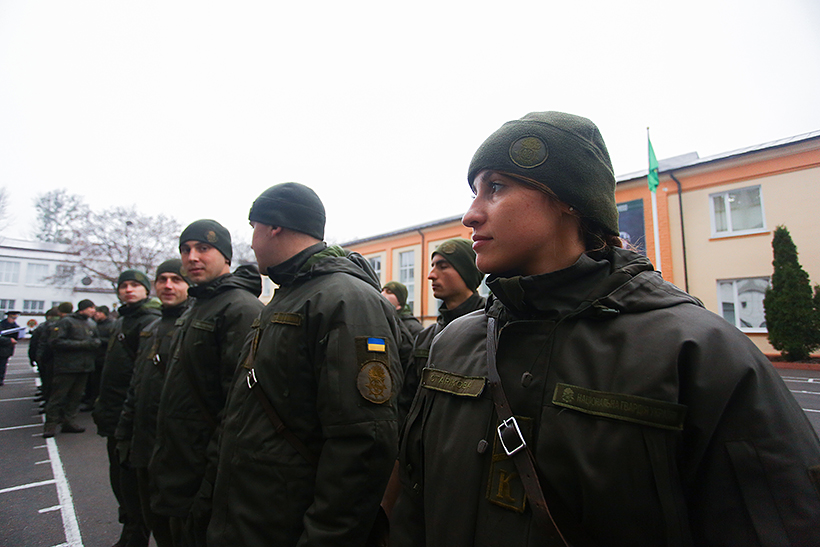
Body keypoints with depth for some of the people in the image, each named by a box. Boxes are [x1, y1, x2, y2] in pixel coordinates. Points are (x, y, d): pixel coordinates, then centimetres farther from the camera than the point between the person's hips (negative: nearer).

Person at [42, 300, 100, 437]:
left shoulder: (91, 324, 12)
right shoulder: (66, 322, -8)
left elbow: (97, 340, 20)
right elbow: (56, 341, -15)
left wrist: (94, 343, -5)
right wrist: (82, 344, -17)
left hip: (84, 367, 6)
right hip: (67, 366, -6)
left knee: (75, 396, 12)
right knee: (58, 396, 1)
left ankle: (69, 422, 21)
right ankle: (50, 425, 13)